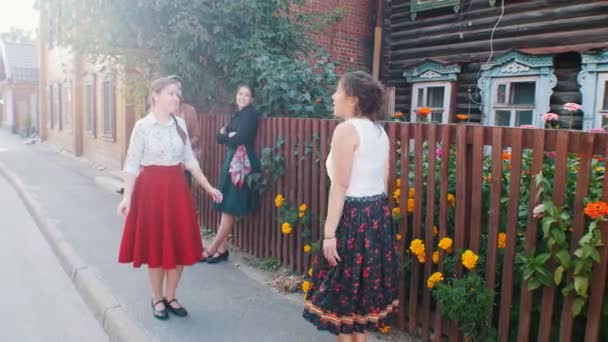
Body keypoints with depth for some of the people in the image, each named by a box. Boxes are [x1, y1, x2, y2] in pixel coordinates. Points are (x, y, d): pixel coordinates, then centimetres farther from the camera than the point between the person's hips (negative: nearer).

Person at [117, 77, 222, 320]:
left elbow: (190, 160, 11)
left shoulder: (180, 124, 5)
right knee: (155, 245, 5)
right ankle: (157, 299, 23)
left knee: (179, 245, 8)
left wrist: (208, 187, 10)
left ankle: (170, 297, 25)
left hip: (177, 188, 4)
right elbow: (132, 164, -8)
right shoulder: (143, 126, -7)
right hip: (152, 188, -4)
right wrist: (127, 196, -18)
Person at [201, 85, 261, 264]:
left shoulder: (250, 114, -6)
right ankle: (222, 249, 12)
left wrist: (227, 136, 0)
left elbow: (239, 139, -19)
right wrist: (229, 136, -9)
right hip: (231, 161, 9)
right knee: (225, 207, 7)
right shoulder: (237, 114, 18)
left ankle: (212, 250, 0)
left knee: (230, 209, -5)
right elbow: (219, 137, 11)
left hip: (242, 164, -9)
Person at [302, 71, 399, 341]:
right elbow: (384, 182, 14)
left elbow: (340, 186, -18)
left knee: (343, 290, 6)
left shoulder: (346, 129, -14)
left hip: (353, 216, -8)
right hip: (378, 214, 9)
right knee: (364, 287, 17)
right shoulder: (379, 131, 11)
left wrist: (329, 232, -17)